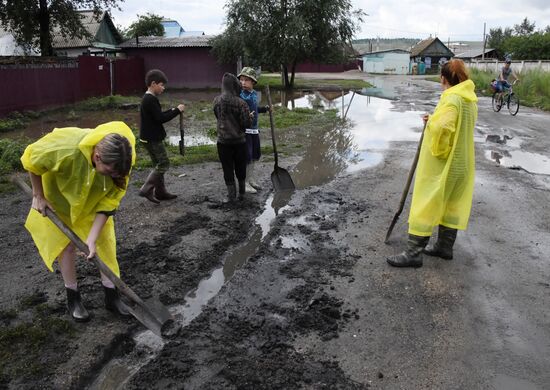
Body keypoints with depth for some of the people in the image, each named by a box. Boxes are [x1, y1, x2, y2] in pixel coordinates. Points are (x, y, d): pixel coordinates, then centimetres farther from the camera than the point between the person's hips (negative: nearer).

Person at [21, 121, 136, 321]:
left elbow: (108, 203, -23)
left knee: (105, 241, -1)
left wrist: (92, 238, -26)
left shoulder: (119, 162, -32)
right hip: (60, 197, -2)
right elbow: (31, 159, -22)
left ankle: (111, 296, 10)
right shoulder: (65, 147, -43)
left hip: (93, 200, 3)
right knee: (66, 244, 3)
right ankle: (73, 298, 19)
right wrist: (38, 196, -13)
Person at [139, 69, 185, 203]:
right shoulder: (151, 99, -18)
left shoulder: (148, 98, 14)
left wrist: (172, 111, 8)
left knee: (158, 164, 14)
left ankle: (160, 191, 20)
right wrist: (177, 111, -14)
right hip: (152, 138, -10)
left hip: (150, 137, 10)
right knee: (163, 163, -5)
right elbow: (160, 118, -22)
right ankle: (146, 190, -5)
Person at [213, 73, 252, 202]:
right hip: (239, 141, -1)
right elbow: (247, 123, -14)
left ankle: (231, 196, 12)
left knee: (228, 169, 9)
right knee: (240, 168, 15)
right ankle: (242, 193, 28)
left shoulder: (217, 101, -5)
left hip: (223, 141, 2)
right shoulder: (240, 103, -16)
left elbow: (218, 117, 8)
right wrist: (250, 117, 6)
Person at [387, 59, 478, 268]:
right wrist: (433, 121, 3)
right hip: (460, 163, 9)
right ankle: (445, 246, 29)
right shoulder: (470, 98, 8)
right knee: (452, 204, 17)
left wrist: (438, 150, -20)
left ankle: (413, 253, 4)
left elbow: (441, 127, -36)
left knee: (425, 206, -2)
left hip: (441, 165, -9)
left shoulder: (452, 99, -21)